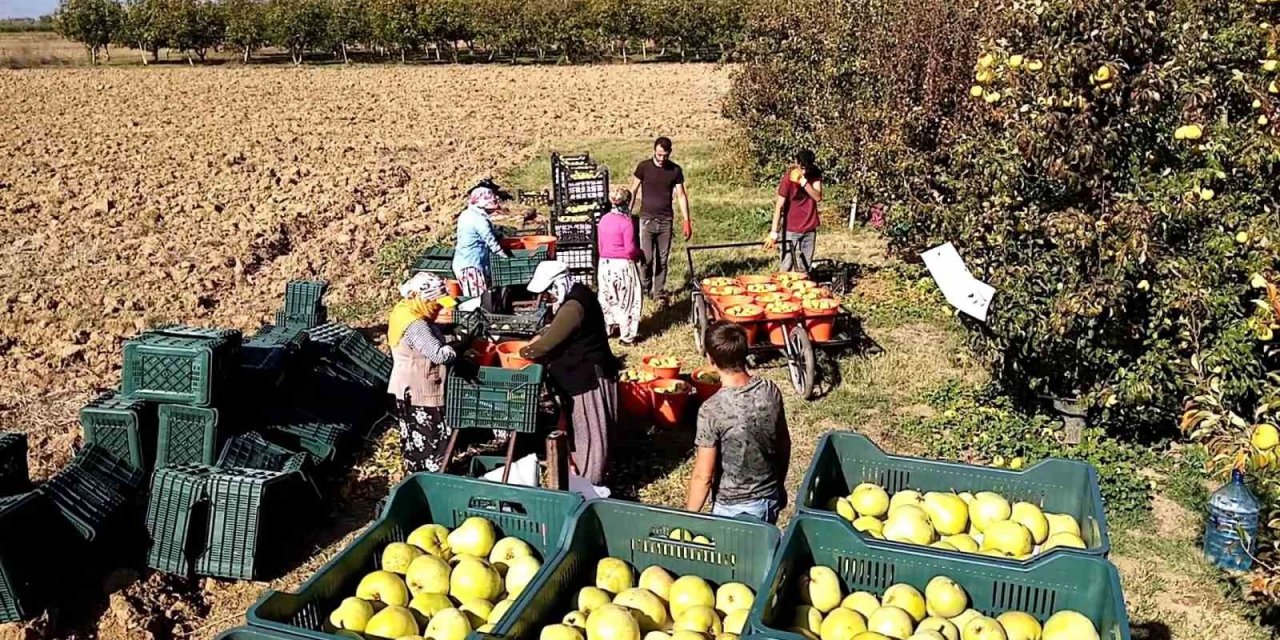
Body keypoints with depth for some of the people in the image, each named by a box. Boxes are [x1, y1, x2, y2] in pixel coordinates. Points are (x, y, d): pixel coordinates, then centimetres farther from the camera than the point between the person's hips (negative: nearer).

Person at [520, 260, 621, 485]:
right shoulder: (575, 296, 8)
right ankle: (582, 477, 33)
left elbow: (550, 341, -22)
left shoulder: (574, 305, -25)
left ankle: (590, 485, 8)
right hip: (580, 376, 11)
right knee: (580, 430, 20)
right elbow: (555, 329, 23)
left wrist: (525, 353, -6)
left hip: (589, 378, -11)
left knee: (589, 433, -1)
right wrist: (538, 338, 8)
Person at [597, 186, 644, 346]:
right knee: (627, 301, 5)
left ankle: (606, 330, 27)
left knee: (607, 299, 17)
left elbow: (600, 244, 9)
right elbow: (630, 249, -16)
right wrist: (639, 254, 3)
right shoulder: (626, 222, -16)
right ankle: (627, 336, 9)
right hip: (623, 265, -6)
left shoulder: (603, 219, 2)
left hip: (604, 264, 6)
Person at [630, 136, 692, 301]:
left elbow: (681, 195, 4)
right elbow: (633, 191, 2)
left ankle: (660, 292, 16)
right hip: (647, 219, -2)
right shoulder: (644, 167, -3)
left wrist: (686, 221, 0)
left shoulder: (675, 170, 1)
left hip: (666, 220, 2)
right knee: (647, 258, -6)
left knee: (663, 259, 5)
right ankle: (644, 288, 17)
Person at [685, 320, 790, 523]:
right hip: (771, 499, 5)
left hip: (734, 508, -5)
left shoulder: (712, 410, -27)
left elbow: (703, 476, -21)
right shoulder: (771, 391, -10)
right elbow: (784, 445, 4)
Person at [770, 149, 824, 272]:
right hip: (791, 229, -4)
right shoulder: (787, 180, -16)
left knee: (805, 266, 11)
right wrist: (774, 231, -24)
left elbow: (818, 198, -11)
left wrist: (804, 182, -26)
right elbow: (779, 206, -18)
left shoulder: (815, 173, -3)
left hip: (810, 228, 4)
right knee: (788, 266, -4)